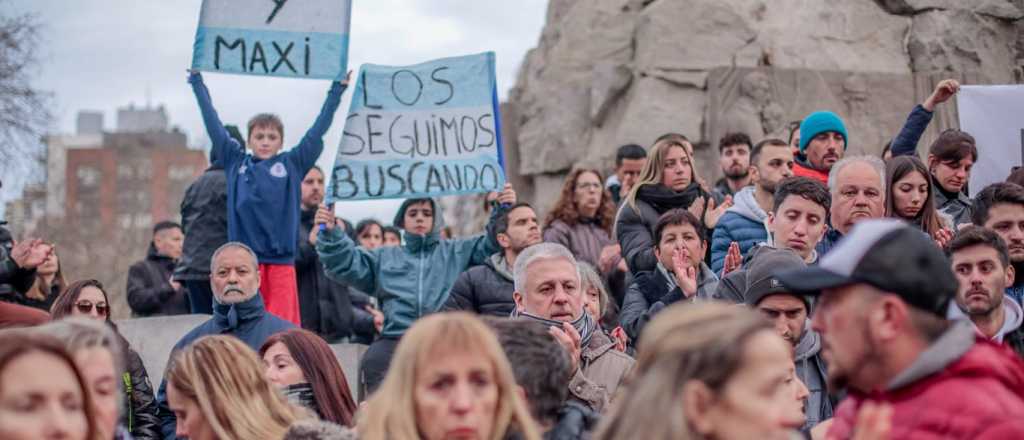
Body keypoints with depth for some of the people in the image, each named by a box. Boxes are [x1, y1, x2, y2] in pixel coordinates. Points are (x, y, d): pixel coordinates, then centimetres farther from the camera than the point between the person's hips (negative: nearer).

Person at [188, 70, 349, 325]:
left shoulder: (292, 164, 9)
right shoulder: (235, 162, 11)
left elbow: (318, 130, 12)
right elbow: (213, 122, 16)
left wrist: (337, 90, 14)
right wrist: (197, 81, 22)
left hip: (281, 259, 0)